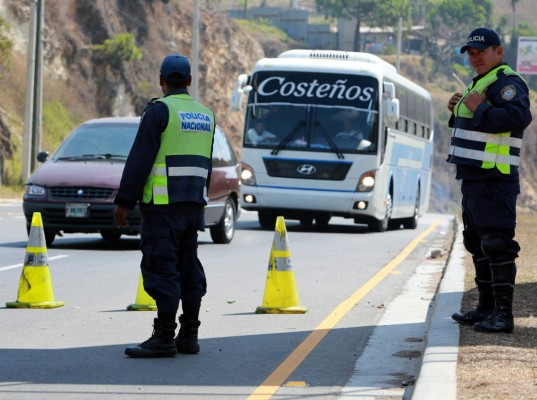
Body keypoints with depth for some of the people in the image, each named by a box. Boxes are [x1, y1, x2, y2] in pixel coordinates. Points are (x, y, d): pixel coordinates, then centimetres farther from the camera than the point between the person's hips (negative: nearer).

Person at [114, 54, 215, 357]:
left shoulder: (160, 110, -9)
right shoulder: (206, 114, 14)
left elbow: (140, 159, -13)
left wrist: (124, 202, -11)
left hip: (163, 204, -7)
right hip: (193, 203, 7)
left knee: (161, 267, -8)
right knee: (189, 268, 11)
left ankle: (164, 338, -12)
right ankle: (189, 335, 13)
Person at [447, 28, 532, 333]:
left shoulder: (507, 82, -12)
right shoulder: (481, 83, 21)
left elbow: (519, 116, -30)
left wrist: (479, 109, -23)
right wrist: (459, 111, 12)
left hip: (493, 179, -11)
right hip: (474, 178, 11)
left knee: (496, 244, -13)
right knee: (478, 242, 16)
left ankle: (503, 313, -14)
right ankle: (487, 307, 23)